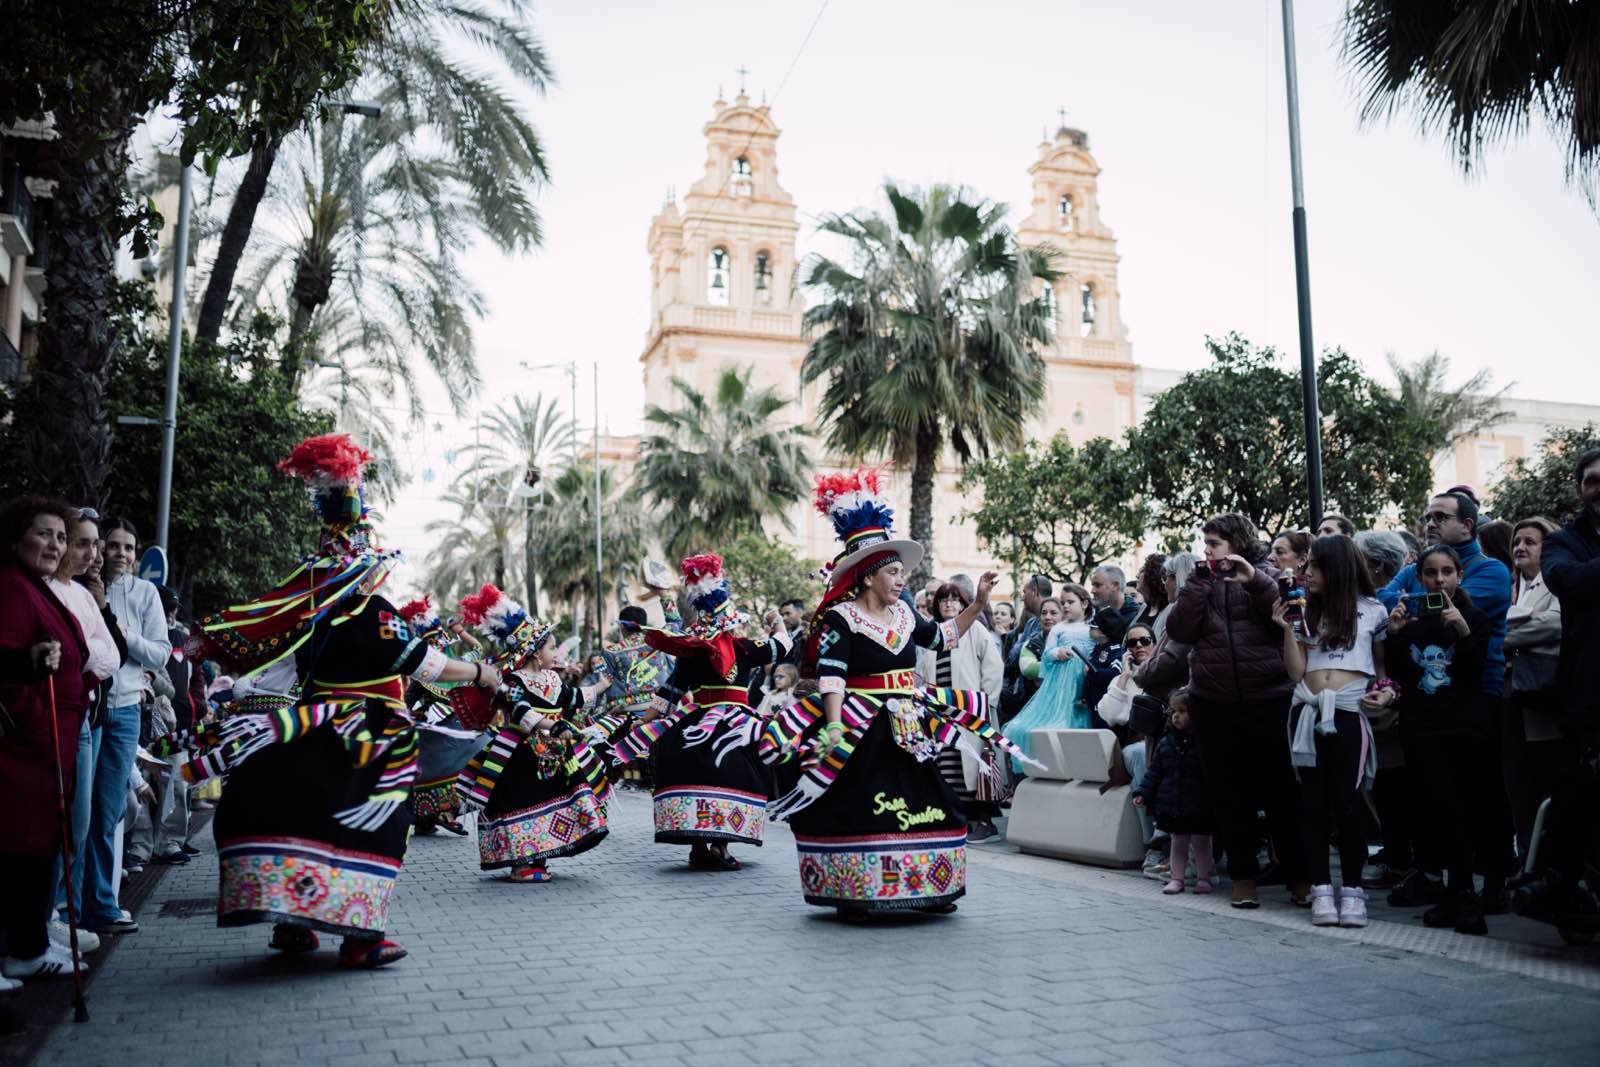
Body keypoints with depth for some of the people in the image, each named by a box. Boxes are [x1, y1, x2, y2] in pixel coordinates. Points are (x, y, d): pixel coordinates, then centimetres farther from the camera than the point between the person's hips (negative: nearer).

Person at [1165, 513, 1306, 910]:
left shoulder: (1267, 576, 6)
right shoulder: (1200, 584, 12)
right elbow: (1179, 631, -1)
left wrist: (1255, 580, -15)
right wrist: (1198, 583, -6)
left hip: (1270, 700, -2)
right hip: (1215, 705, 2)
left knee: (1282, 788, 3)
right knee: (1230, 792, 6)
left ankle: (1298, 874, 16)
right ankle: (1243, 875, 16)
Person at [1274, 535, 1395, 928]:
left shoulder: (1372, 610, 5)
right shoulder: (1305, 613, 13)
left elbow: (1383, 664, 13)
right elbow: (1296, 673, 6)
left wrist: (1386, 691, -7)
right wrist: (1286, 629, -3)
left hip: (1349, 714, -3)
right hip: (1308, 712, 3)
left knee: (1347, 804, -1)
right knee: (1313, 803, 4)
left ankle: (1352, 889, 9)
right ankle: (1321, 888, 10)